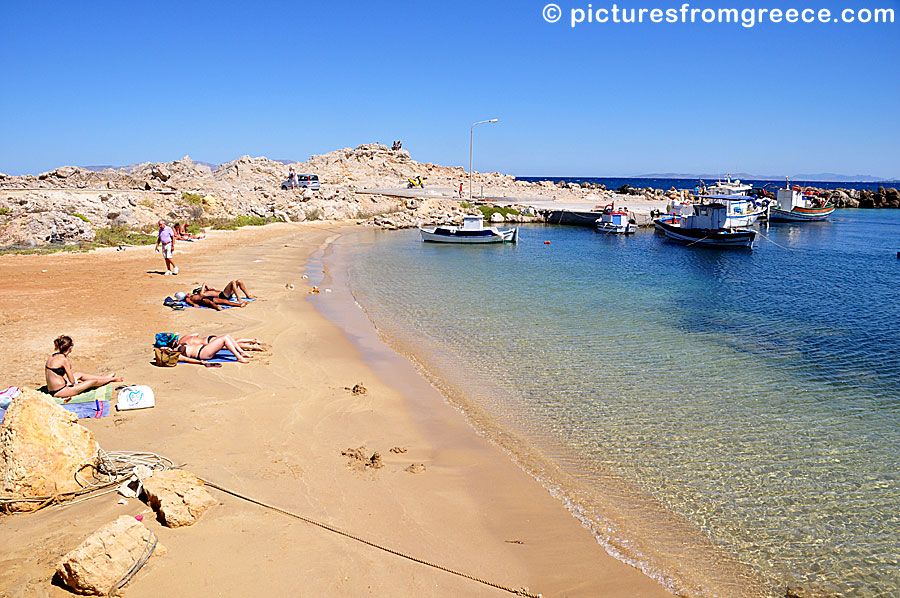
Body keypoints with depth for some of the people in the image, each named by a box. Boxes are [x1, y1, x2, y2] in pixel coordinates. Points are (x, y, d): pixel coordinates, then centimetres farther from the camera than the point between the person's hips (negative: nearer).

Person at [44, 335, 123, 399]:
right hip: (60, 392, -9)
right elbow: (72, 381, -15)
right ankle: (112, 379, 32)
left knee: (79, 374, 25)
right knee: (93, 382, 6)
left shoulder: (51, 357, 4)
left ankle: (104, 377, 42)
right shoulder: (63, 359, -20)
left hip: (51, 391, 9)